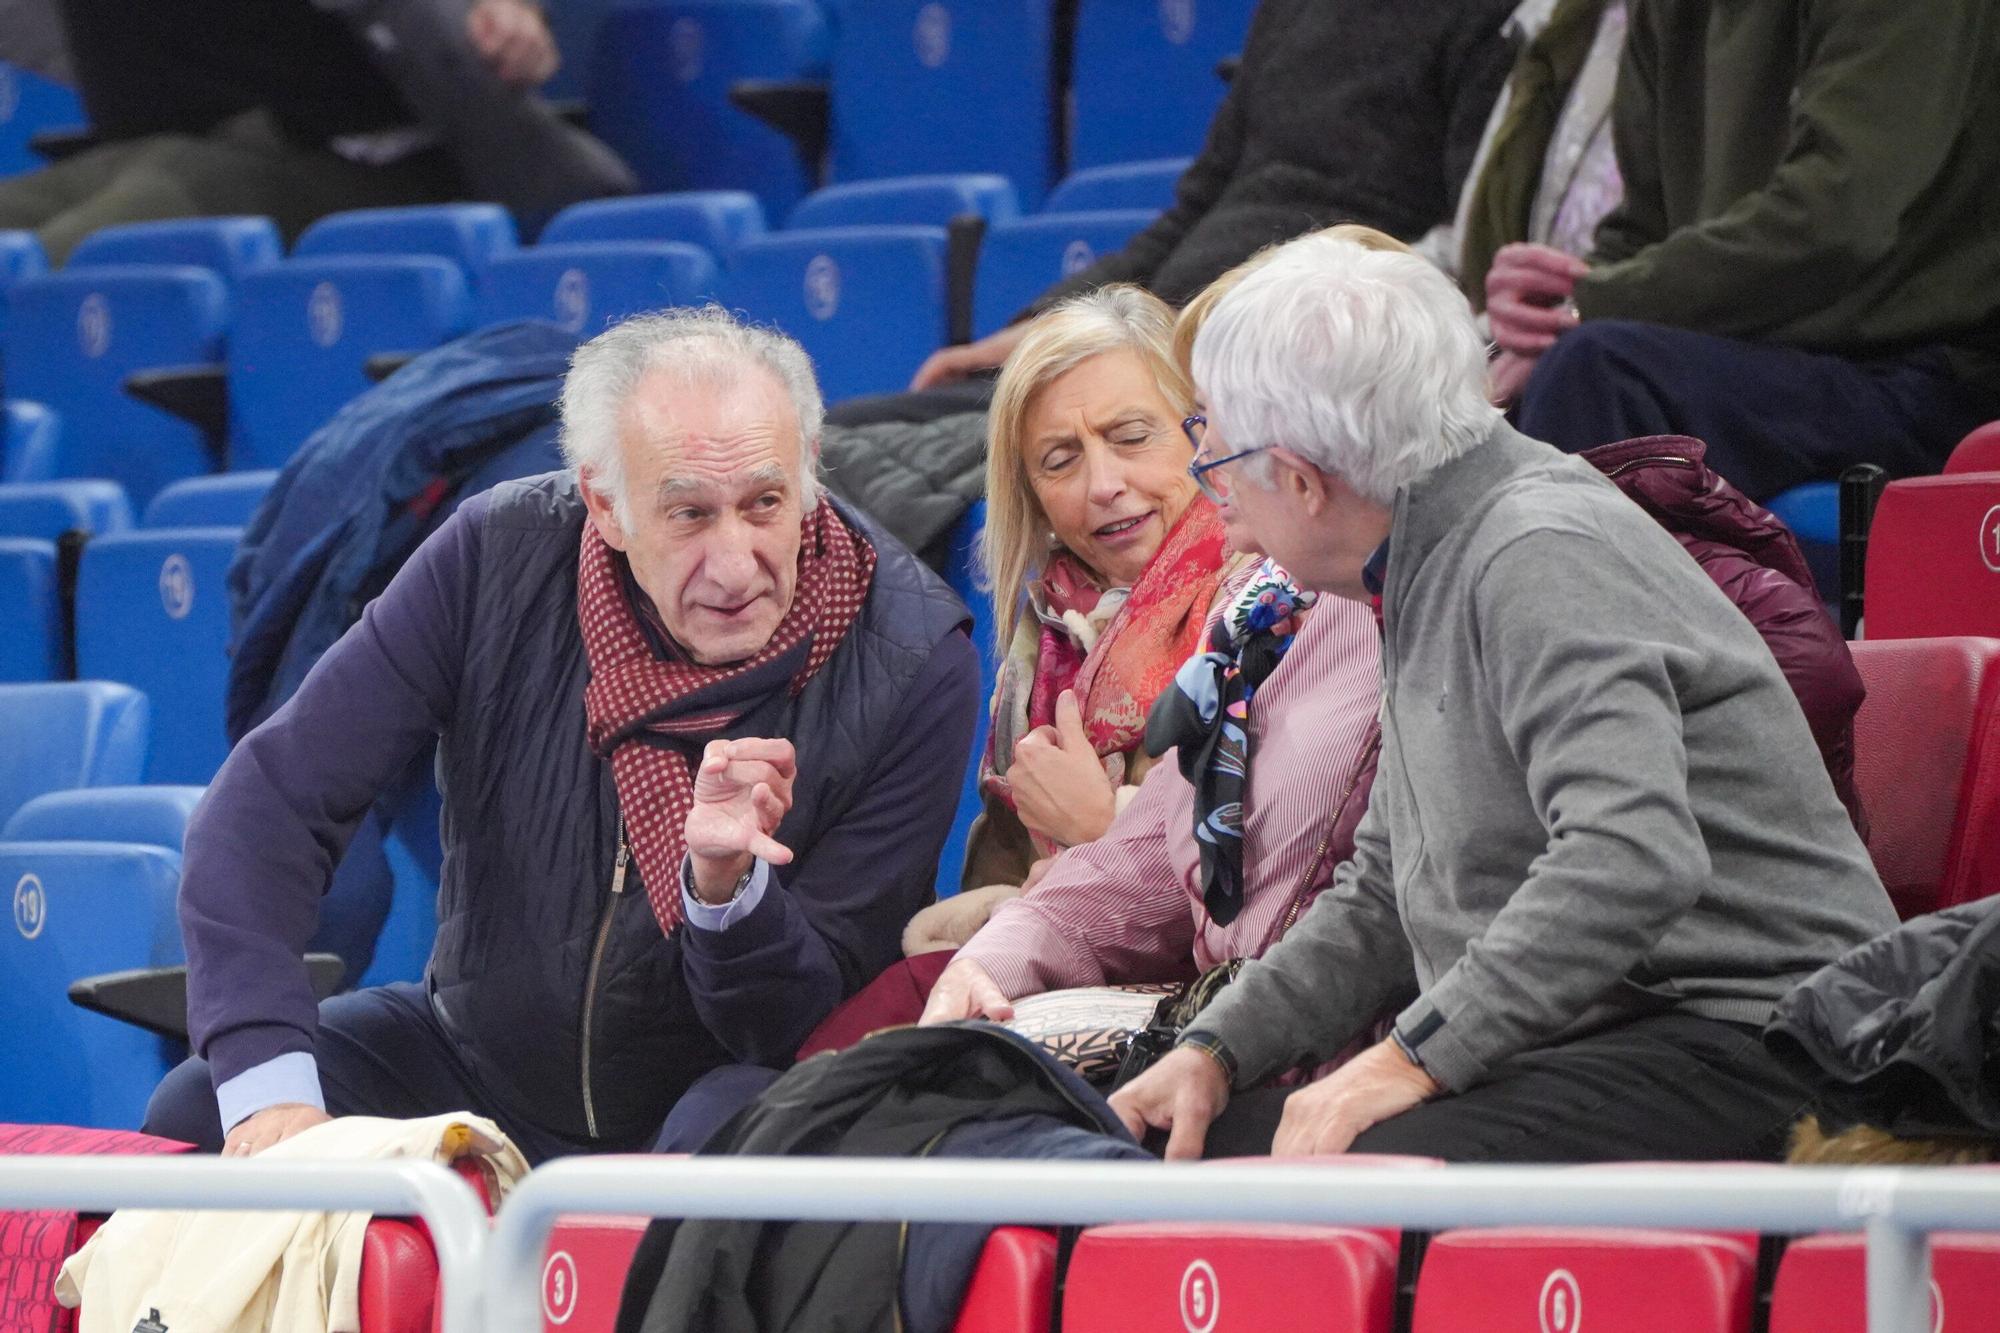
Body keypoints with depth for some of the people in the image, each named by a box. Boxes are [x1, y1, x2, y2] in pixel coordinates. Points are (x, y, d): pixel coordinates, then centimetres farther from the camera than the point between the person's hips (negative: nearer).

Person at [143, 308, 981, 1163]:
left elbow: (806, 1025, -16)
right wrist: (270, 1083, -31)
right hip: (474, 1054, 2)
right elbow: (274, 795, -17)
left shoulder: (914, 666, -20)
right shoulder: (499, 557, -14)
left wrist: (726, 884, -38)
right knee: (194, 1115, -22)